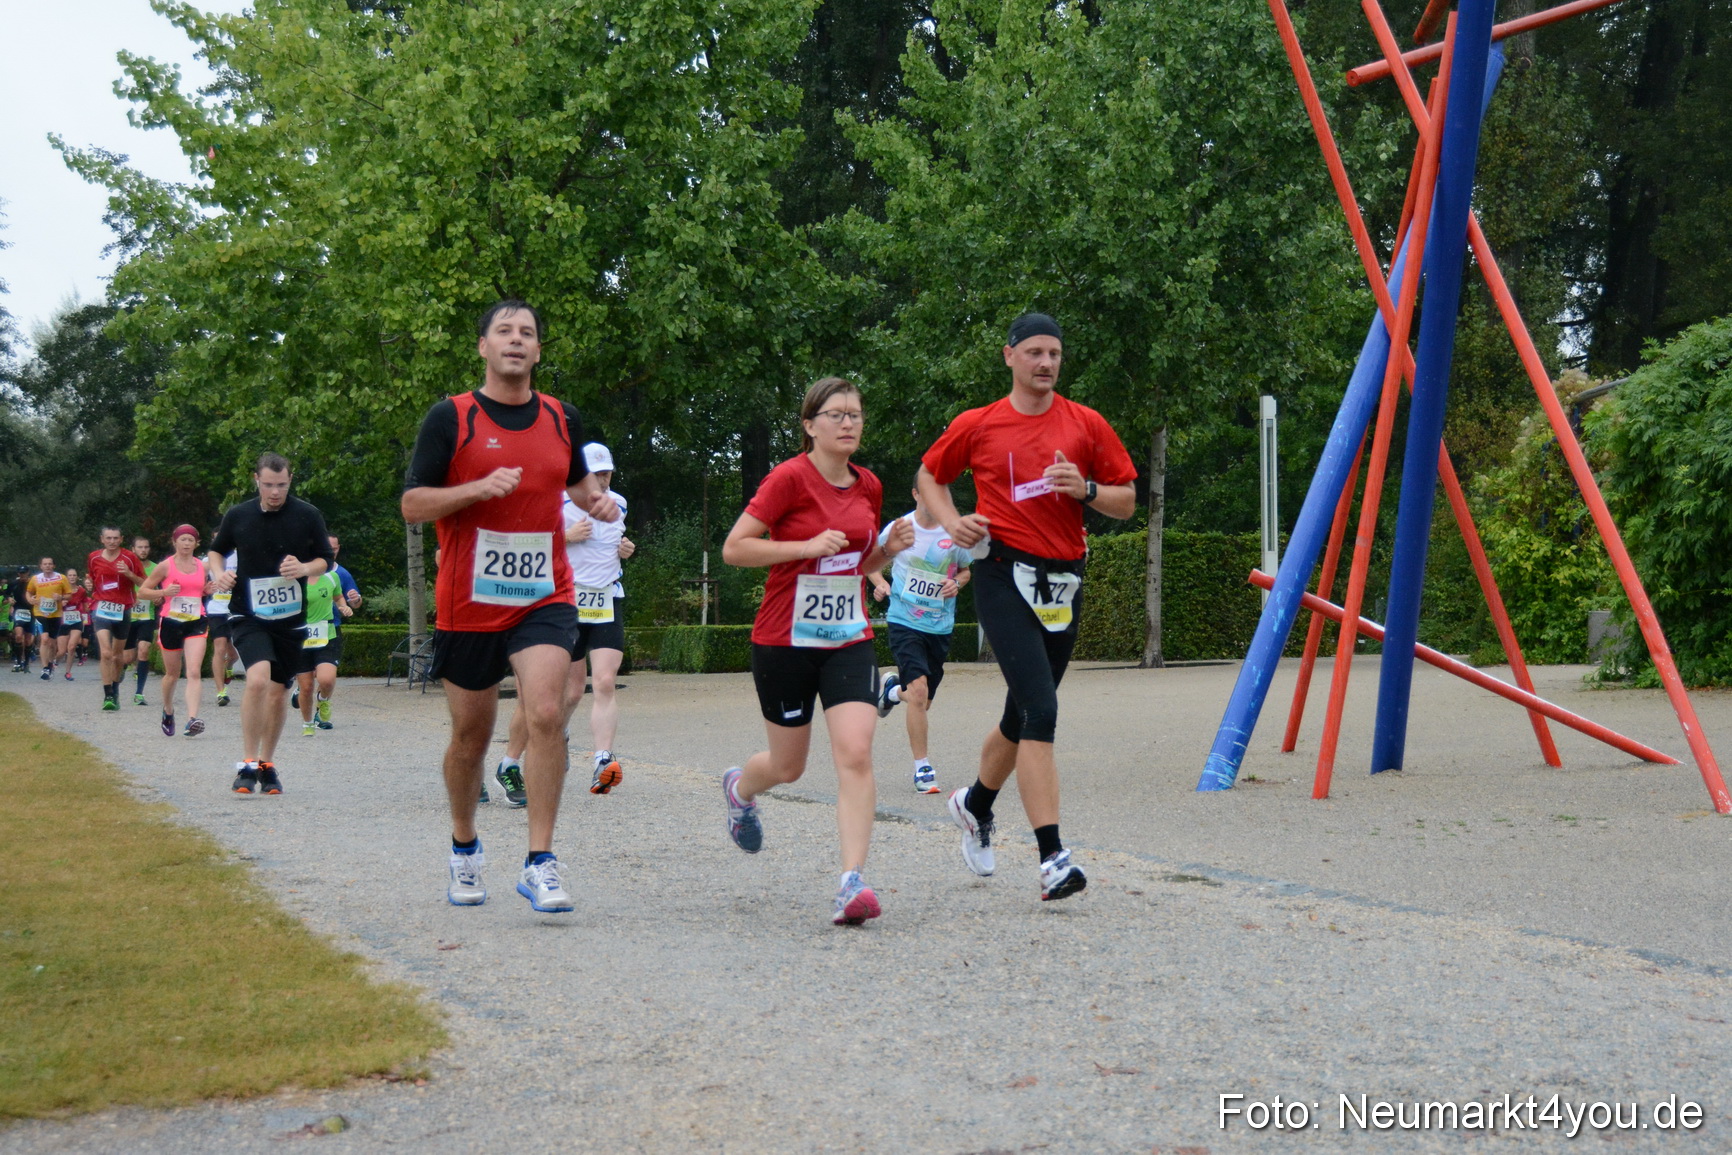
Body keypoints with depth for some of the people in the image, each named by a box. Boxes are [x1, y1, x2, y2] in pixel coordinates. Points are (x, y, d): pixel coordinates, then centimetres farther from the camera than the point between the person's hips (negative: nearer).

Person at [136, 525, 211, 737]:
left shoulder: (203, 567, 9)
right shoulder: (165, 566, 0)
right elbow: (142, 591, 2)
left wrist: (208, 590, 5)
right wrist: (163, 592, -16)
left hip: (196, 623, 1)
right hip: (171, 623, -1)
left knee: (193, 672, -15)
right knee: (172, 673, 11)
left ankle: (192, 719, -26)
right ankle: (168, 711, 38)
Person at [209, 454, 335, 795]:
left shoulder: (308, 515, -1)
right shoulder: (237, 516, 1)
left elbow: (326, 560, 6)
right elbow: (216, 550, 16)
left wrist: (305, 569, -15)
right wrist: (219, 573, -5)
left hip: (290, 618, 2)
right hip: (247, 616, -2)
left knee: (279, 691, 9)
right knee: (258, 678, -23)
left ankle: (266, 764, 26)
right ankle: (247, 763, -14)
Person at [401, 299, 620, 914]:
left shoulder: (562, 419, 8)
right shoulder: (450, 417, -3)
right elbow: (412, 506, -6)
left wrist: (598, 500, 5)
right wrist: (480, 488, -20)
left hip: (545, 597, 1)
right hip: (469, 602, -1)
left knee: (546, 714, -18)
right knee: (470, 736, 10)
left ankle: (540, 864, -12)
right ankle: (465, 851, 34)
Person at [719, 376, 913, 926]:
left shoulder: (868, 486, 7)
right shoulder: (789, 478, -11)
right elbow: (733, 549, -14)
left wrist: (889, 549, 1)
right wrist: (809, 545, -21)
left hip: (849, 640, 4)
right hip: (784, 641, -4)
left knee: (855, 753, -15)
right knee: (788, 766, 11)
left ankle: (852, 881, -16)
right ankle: (739, 787, 48)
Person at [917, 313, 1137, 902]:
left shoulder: (1086, 424, 7)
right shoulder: (977, 425, 3)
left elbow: (1127, 501, 10)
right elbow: (929, 476, 17)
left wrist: (1086, 490, -10)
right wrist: (952, 521, -1)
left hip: (1064, 580, 4)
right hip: (1004, 573, -4)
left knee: (1024, 717, 15)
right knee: (1041, 710, -18)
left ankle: (975, 803, 44)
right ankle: (1052, 858, -18)